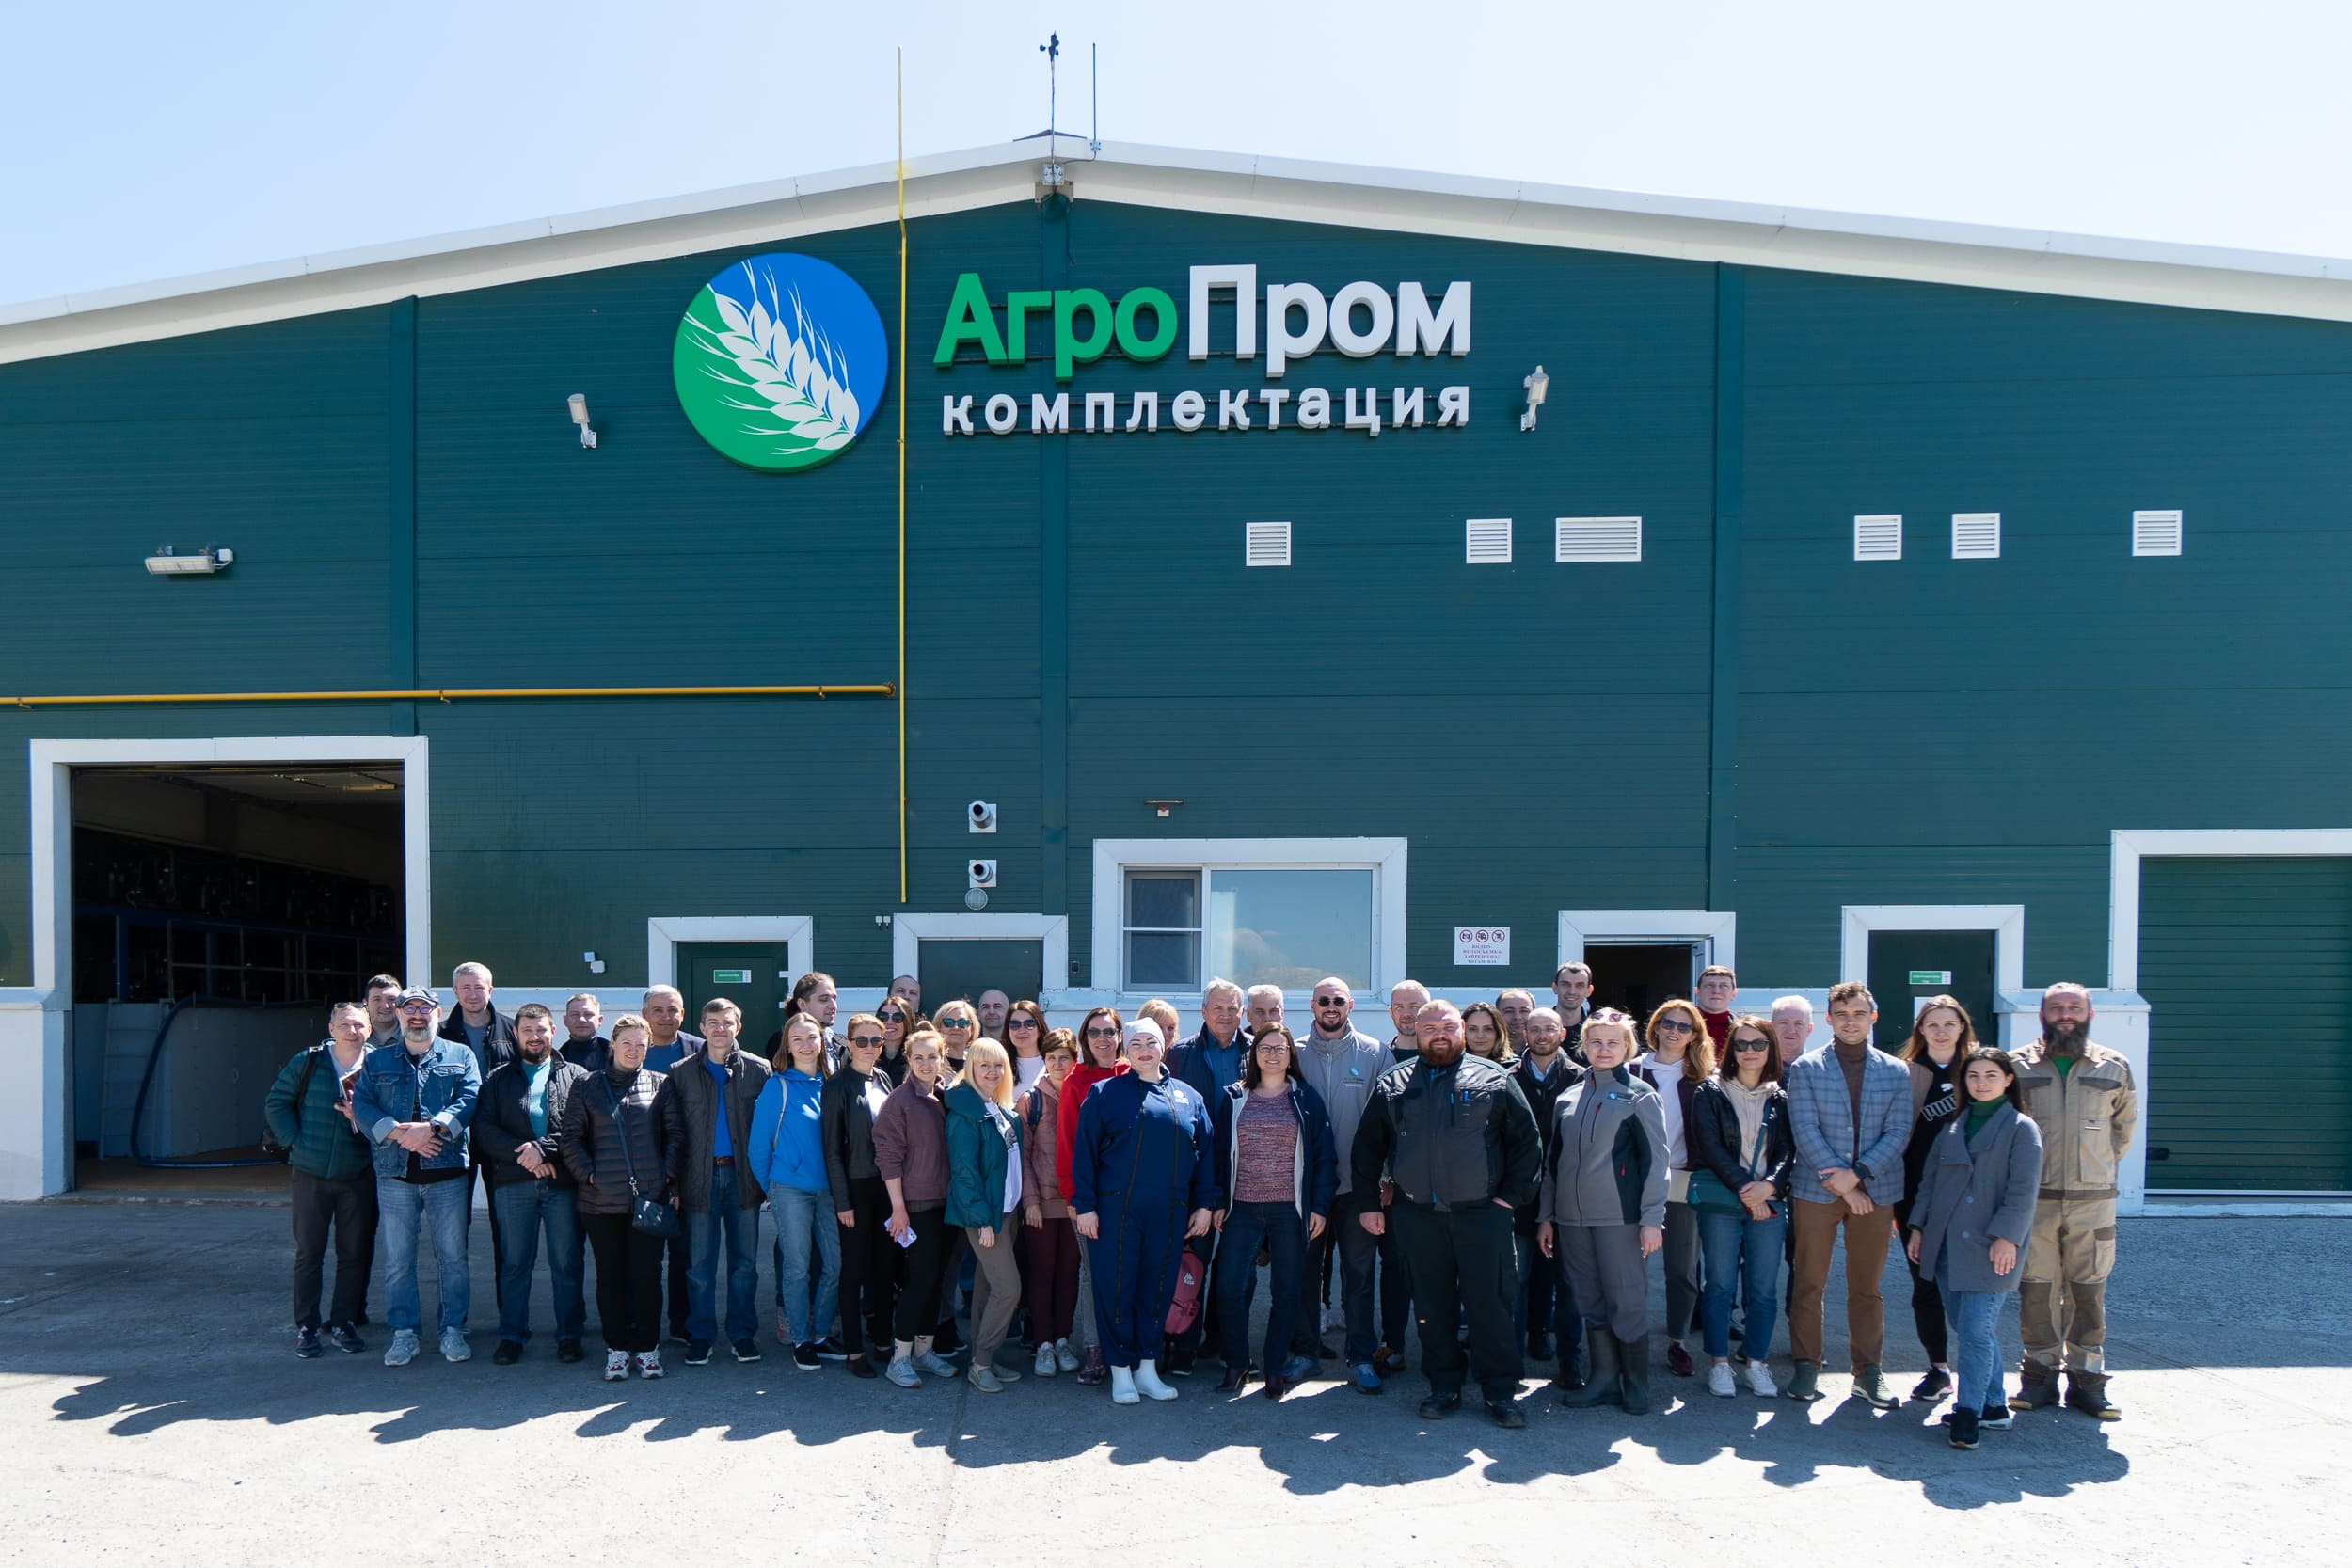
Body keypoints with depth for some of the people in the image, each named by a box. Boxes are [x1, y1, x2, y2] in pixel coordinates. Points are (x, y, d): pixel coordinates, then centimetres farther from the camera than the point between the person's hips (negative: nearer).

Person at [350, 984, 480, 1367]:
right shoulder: (377, 1060, 12)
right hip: (395, 1174, 1)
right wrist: (398, 1133, -16)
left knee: (453, 1256, 3)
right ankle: (403, 1334, 15)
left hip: (447, 1172, -1)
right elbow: (362, 1106, 0)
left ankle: (453, 1331, 13)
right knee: (397, 1260, 5)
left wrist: (431, 1128, -20)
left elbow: (470, 1099, -5)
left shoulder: (460, 1056, 9)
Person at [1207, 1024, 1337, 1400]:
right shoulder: (1231, 1098, 7)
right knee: (1230, 1287, -5)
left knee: (1287, 1291, 5)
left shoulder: (1306, 1099, 5)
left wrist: (1320, 1206, -2)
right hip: (1242, 1209, 1)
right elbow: (1217, 1152, 8)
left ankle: (1276, 1369, 18)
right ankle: (1236, 1366, 10)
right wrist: (1218, 1202, 1)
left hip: (1290, 1210, 0)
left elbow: (1324, 1155, 4)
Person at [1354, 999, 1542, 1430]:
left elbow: (1526, 1140, 6)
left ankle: (1501, 1391, 11)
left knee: (1491, 1304, 0)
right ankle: (1443, 1388, 19)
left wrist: (1513, 1195, 0)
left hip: (1482, 1213, -2)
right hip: (1416, 1216, 2)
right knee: (1432, 1305, 8)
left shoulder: (1494, 1079, 4)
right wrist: (1368, 1203, 9)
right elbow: (1367, 1147, 14)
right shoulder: (1393, 1084, 9)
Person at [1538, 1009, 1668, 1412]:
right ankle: (1604, 1380, 17)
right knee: (1589, 1301, 7)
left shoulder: (1640, 1094, 0)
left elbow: (1655, 1160, -4)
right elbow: (1553, 1159, 16)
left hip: (1620, 1216, -4)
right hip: (1573, 1216, 4)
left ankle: (1636, 1384, 12)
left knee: (1626, 1300, -1)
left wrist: (1652, 1219, -9)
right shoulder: (1568, 1097, 13)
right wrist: (1545, 1215, 13)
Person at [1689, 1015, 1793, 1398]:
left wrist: (1770, 1184, -14)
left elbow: (1788, 1149, 3)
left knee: (1764, 1288, 3)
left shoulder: (1781, 1099, 11)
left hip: (1769, 1203, 2)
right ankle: (1719, 1363, 10)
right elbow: (1710, 1146, -5)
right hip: (1720, 1202, -2)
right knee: (1721, 1284, 1)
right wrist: (1742, 1188, -14)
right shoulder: (1709, 1093, 3)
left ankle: (1757, 1362, 15)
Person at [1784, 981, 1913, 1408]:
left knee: (1866, 1288, 9)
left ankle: (1868, 1372, 18)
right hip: (1815, 1190, -1)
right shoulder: (1806, 1068, 1)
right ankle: (1806, 1367, 13)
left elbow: (1898, 1132, -1)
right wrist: (1840, 1183, -13)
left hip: (1875, 1191, 1)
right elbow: (1805, 1131, -6)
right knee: (1808, 1284, 3)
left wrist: (1857, 1173, -13)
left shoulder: (1896, 1072, 7)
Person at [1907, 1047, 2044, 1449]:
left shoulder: (2021, 1128, -1)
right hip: (1946, 1243, 6)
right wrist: (1918, 1227, 12)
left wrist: (2006, 1237, -17)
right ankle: (1992, 1405, 21)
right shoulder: (1952, 1126, 15)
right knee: (1967, 1326, 10)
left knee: (1977, 1328, -11)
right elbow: (1929, 1179, 18)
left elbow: (2023, 1190, -8)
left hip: (1989, 1247, -6)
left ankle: (1968, 1412, -6)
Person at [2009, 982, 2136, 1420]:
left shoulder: (2114, 1068, 7)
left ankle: (2087, 1379, 13)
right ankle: (2040, 1374, 13)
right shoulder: (2018, 1067, 3)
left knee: (2088, 1290, 4)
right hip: (2033, 1198, -1)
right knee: (2036, 1289, 3)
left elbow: (2125, 1126, 20)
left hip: (2092, 1199, 1)